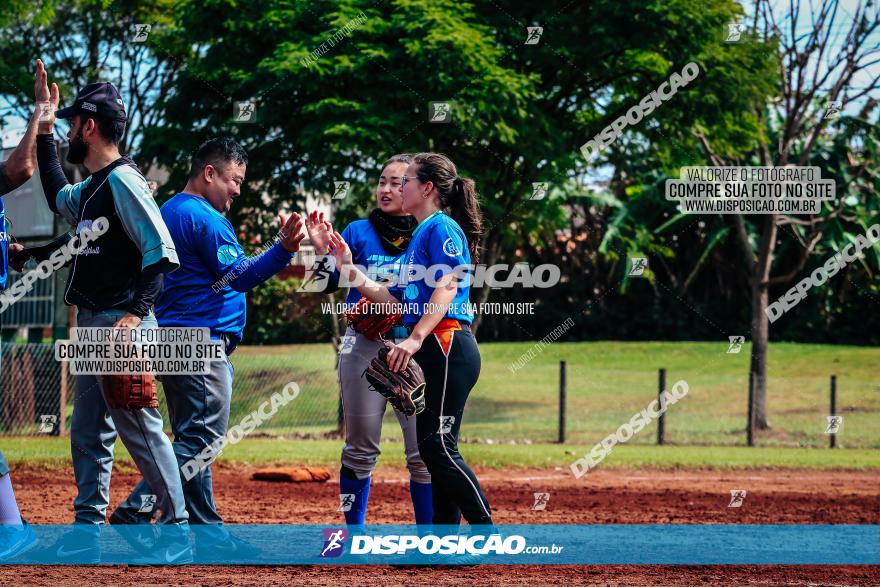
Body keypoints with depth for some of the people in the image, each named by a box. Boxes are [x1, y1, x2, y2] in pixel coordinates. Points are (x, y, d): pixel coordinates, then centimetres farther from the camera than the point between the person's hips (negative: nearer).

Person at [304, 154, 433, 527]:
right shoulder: (360, 232, 5)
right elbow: (328, 284, -1)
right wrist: (323, 250, -18)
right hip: (364, 347, 1)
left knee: (423, 453, -4)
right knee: (360, 450, 7)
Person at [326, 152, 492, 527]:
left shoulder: (442, 228, -6)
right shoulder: (419, 236, 23)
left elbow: (447, 288, -19)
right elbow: (394, 301, 21)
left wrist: (416, 339, -28)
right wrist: (347, 267, 18)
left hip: (448, 346, -10)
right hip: (432, 353, 10)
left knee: (438, 446, -15)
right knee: (434, 450, 8)